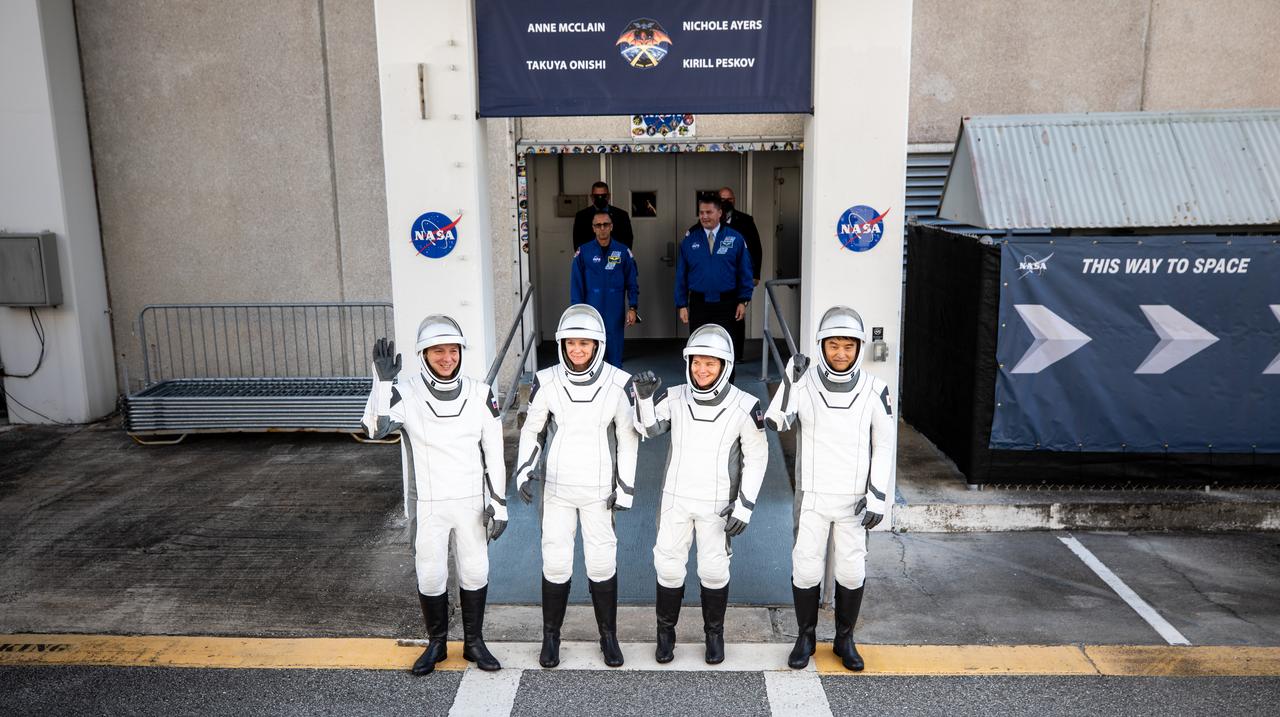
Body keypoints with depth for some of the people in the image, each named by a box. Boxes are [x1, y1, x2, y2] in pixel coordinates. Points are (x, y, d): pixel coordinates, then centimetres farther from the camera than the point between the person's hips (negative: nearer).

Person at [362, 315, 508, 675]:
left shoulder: (479, 394, -5)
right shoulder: (406, 392, -10)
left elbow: (494, 453, 0)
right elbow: (376, 427, -27)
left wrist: (499, 503, -2)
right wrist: (383, 381, -36)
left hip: (471, 501, 1)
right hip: (427, 504, -1)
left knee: (474, 572, 12)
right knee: (430, 576, 10)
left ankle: (474, 642, 30)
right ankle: (436, 644, 31)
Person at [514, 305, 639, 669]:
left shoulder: (617, 384, -10)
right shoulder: (547, 382, -8)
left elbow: (628, 437, 0)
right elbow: (531, 430, 4)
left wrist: (626, 486, -1)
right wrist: (523, 470, -8)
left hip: (599, 489, 0)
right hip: (557, 487, 1)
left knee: (602, 562, 7)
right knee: (555, 563, 6)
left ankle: (608, 635, 26)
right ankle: (551, 635, 25)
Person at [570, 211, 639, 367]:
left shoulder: (623, 252, 3)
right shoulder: (583, 253, 1)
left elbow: (632, 283, 5)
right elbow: (576, 285, 3)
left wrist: (632, 308, -3)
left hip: (616, 313, 1)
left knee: (615, 355, 6)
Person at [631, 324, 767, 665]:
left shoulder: (743, 407, -12)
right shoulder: (675, 397, -6)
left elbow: (756, 458, -6)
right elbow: (648, 429, -7)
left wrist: (745, 506, -9)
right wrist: (644, 396, -24)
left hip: (717, 504, -2)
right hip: (675, 498, 2)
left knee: (714, 570, 9)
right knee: (668, 566, 8)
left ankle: (714, 633, 30)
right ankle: (666, 631, 27)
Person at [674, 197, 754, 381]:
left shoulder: (735, 239, 1)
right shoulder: (689, 240, 4)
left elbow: (745, 272, 3)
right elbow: (681, 275, 6)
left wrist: (743, 301, -3)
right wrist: (682, 305, 1)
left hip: (727, 305, -1)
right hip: (699, 305, 1)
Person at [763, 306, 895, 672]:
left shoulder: (874, 390, -7)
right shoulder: (803, 383, -8)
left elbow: (884, 446, -2)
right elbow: (775, 422, -20)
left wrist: (877, 497, -6)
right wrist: (790, 381, -27)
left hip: (854, 498, 1)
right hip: (812, 496, 0)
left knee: (851, 572, 9)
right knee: (806, 569, 5)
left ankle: (844, 639, 29)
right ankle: (806, 637, 26)